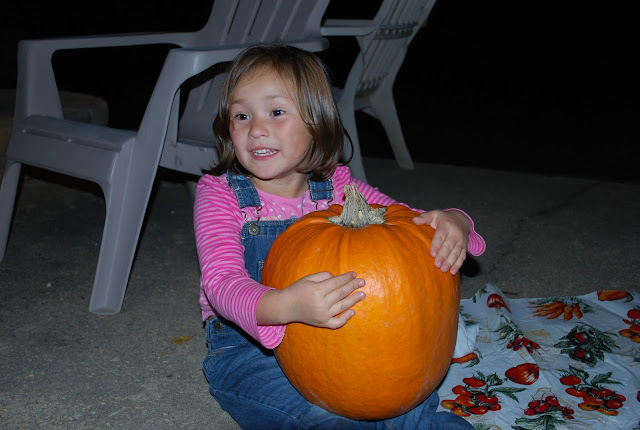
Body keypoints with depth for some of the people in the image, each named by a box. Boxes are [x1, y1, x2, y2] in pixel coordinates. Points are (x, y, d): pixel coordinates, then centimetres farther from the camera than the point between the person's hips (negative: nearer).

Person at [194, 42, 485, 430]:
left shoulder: (336, 187, -2)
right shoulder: (219, 195, -11)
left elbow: (410, 223, 1)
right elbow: (222, 281, -25)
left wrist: (451, 223, -24)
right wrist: (285, 306, -47)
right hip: (247, 348, -2)